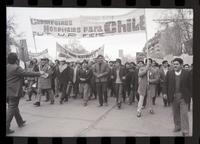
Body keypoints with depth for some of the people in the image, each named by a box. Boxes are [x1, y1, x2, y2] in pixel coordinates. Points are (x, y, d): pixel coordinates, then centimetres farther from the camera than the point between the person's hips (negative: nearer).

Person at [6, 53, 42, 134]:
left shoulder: (7, 67, 7)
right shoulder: (16, 68, -17)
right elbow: (27, 73, -17)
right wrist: (38, 74, -8)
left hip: (8, 92, 9)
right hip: (14, 92, -9)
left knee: (14, 107, 19)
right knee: (11, 109, -2)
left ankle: (20, 122, 34)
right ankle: (7, 128, -1)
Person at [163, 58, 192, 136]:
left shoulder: (186, 73, -2)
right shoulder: (169, 73, 4)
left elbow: (189, 85, -1)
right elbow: (166, 83, 7)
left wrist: (190, 95, -3)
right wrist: (165, 93, -1)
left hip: (183, 97, -3)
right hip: (173, 97, 3)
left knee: (184, 114, -2)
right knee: (175, 113, 14)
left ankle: (185, 132, 4)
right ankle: (177, 126, 30)